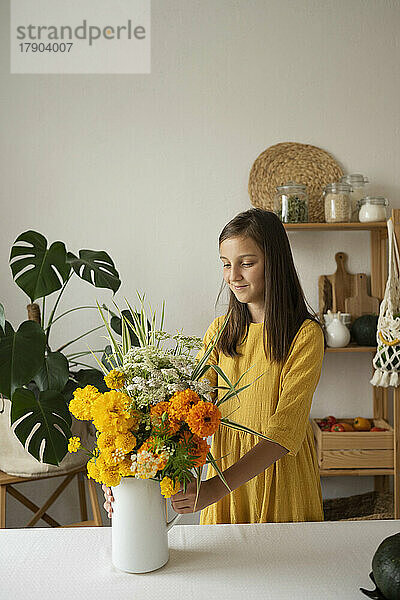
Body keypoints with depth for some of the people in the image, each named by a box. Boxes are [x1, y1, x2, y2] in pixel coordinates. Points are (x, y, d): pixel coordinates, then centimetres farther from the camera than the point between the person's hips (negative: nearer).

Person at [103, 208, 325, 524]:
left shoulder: (305, 334, -15)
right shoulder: (220, 331, 1)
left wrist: (217, 487, -35)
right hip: (225, 467, 4)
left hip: (283, 479, -3)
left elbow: (286, 429, -23)